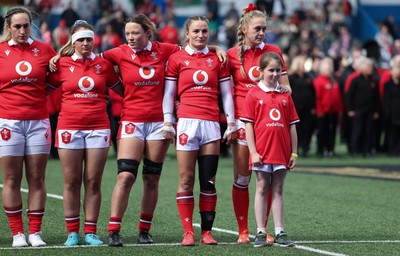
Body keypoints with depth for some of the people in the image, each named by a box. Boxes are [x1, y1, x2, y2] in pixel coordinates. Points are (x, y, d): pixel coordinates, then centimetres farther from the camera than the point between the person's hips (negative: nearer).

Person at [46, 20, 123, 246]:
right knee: (71, 182, 2)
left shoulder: (103, 64, 6)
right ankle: (72, 233, 8)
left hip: (98, 127, 1)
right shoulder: (62, 65, 2)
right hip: (69, 127, -1)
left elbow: (120, 89, 17)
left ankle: (91, 232, 6)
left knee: (93, 182, 1)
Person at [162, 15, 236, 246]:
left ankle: (207, 231, 4)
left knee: (209, 182, 1)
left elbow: (226, 93, 13)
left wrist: (231, 123, 8)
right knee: (186, 180, -4)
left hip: (211, 123, 2)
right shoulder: (177, 59, 6)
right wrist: (168, 123, 0)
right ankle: (188, 232, -1)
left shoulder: (217, 59, 12)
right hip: (187, 121, -2)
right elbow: (168, 93, 7)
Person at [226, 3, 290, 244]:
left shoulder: (273, 52, 6)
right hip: (243, 119, -1)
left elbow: (285, 87, 11)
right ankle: (243, 231, 7)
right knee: (241, 178, 0)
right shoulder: (232, 55, 2)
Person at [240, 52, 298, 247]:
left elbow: (292, 126, 9)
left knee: (278, 190, 7)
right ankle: (260, 233, 6)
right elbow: (248, 125, -3)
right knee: (262, 189, 3)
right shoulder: (253, 95, -1)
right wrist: (253, 151, -10)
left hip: (281, 151, 3)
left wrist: (294, 152, 5)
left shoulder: (285, 96, 7)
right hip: (261, 151, -3)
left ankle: (279, 232, 9)